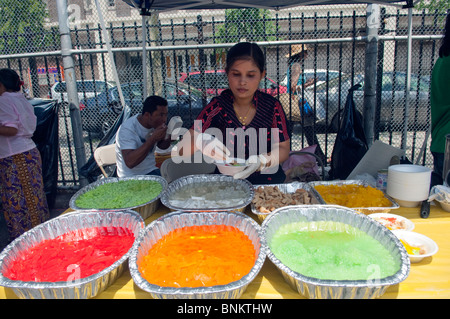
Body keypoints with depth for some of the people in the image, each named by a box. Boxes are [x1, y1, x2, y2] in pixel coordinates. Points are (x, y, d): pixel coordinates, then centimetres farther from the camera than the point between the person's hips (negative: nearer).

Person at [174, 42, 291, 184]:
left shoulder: (272, 106, -1)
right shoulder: (217, 106, -4)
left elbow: (283, 148, 1)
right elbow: (182, 150, -8)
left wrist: (261, 161, -21)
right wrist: (199, 142, -32)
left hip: (267, 181, 1)